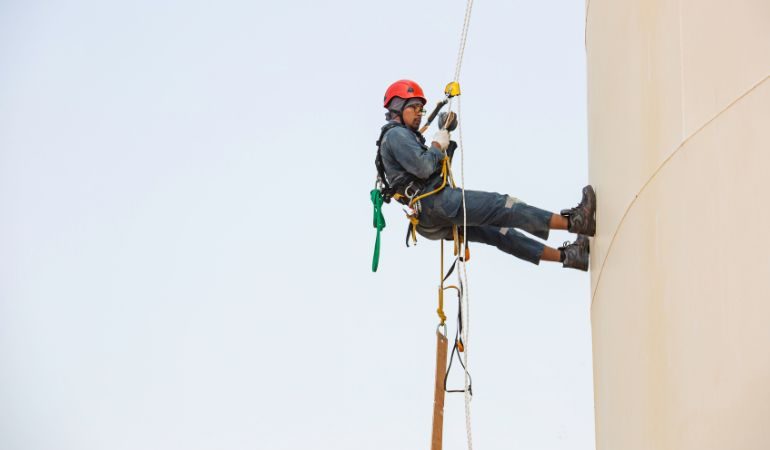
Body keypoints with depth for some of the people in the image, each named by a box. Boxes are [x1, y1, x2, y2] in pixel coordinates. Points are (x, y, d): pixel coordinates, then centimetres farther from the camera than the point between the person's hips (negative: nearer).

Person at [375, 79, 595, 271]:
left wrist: (447, 136, 14)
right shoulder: (396, 134, -5)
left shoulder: (402, 136, 28)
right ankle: (573, 222, -21)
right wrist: (437, 144, -2)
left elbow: (439, 167, 25)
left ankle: (566, 256, 8)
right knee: (501, 206, -16)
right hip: (433, 203, -11)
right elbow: (424, 168, -20)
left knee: (499, 231, 8)